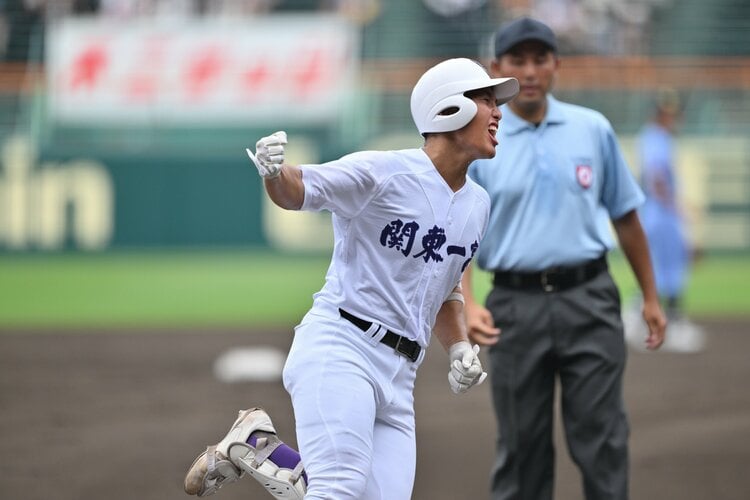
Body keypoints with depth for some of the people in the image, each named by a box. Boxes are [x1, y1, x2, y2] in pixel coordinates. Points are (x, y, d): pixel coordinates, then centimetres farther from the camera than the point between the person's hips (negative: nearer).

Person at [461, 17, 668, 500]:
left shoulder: (593, 130, 6)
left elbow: (626, 217, 14)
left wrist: (651, 298, 13)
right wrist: (467, 304, -19)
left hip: (589, 300, 0)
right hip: (516, 306, 0)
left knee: (603, 439, -3)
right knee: (521, 444, 5)